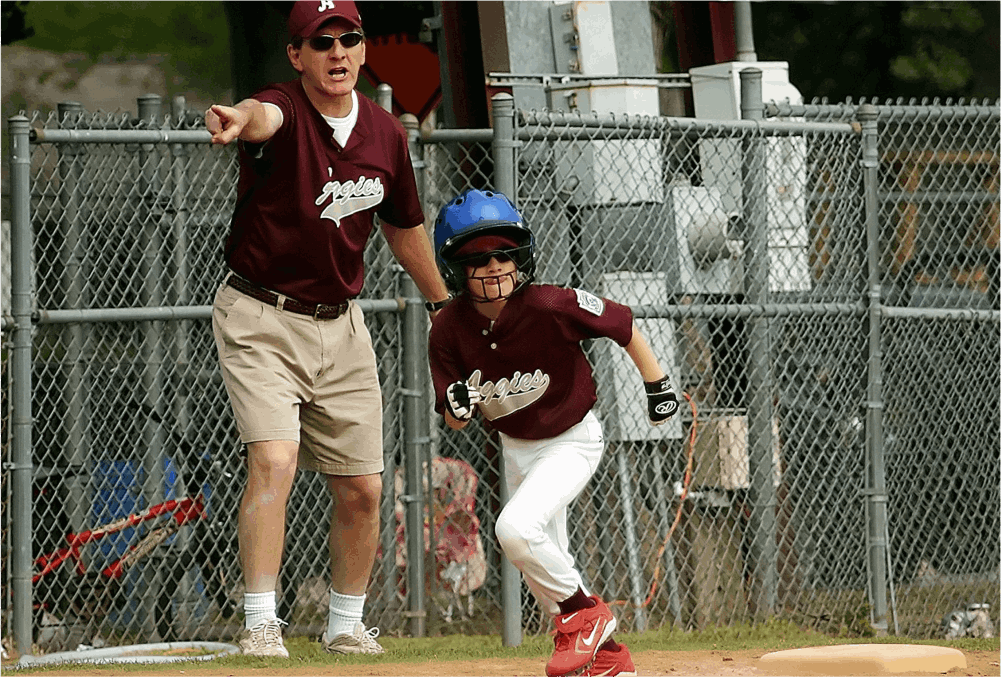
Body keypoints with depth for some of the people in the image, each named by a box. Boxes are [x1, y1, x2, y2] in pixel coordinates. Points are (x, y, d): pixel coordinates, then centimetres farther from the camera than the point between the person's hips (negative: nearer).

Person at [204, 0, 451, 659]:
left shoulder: (386, 133, 1)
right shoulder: (283, 113, -17)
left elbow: (404, 224, 18)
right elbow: (263, 117, -45)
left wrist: (442, 303, 27)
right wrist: (239, 121, -69)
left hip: (341, 326, 5)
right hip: (261, 319, -5)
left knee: (362, 488, 7)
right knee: (274, 460, -23)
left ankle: (347, 628, 26)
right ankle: (261, 624, -19)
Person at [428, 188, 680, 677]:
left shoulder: (551, 307, -29)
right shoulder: (449, 330, -17)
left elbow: (621, 324, -13)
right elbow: (455, 421, -8)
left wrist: (657, 384, -3)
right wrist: (458, 407, -33)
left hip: (571, 441, -6)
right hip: (515, 447, 6)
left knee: (516, 529, -27)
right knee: (545, 566, 13)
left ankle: (584, 614, -5)